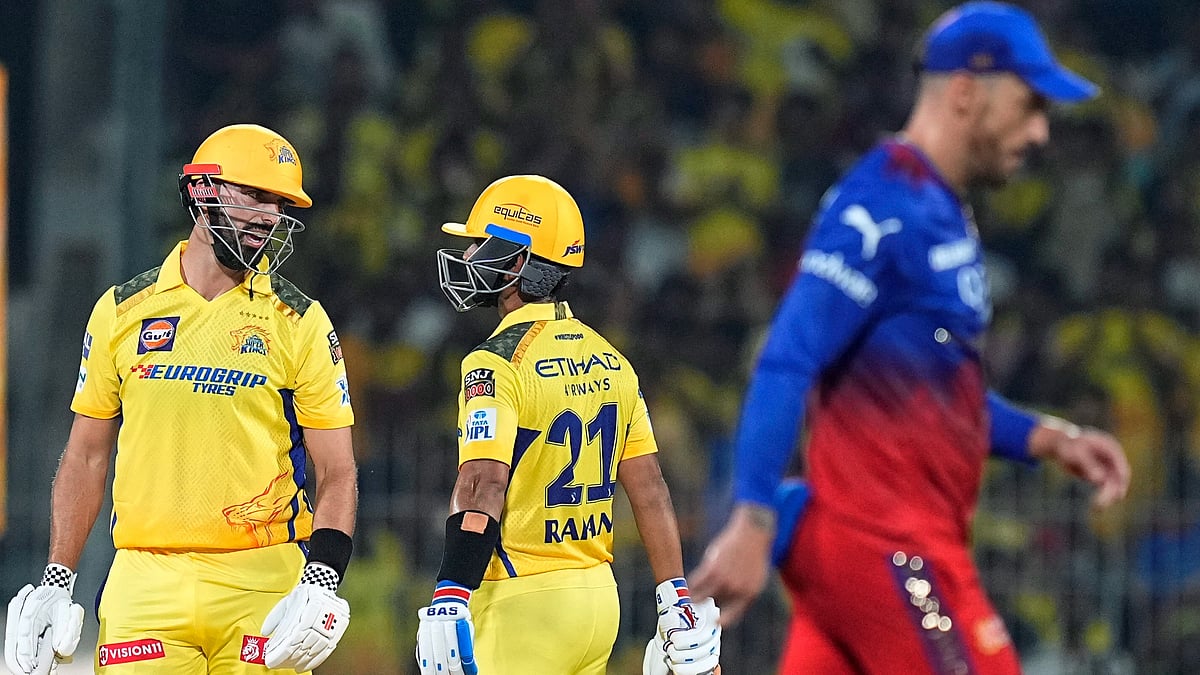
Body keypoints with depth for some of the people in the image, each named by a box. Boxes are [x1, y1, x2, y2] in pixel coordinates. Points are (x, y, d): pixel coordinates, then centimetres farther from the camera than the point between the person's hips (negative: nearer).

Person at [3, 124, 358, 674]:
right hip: (145, 582, 1)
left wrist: (322, 582, -12)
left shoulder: (300, 323, 4)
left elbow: (337, 473, 3)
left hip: (260, 584, -1)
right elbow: (86, 455, 14)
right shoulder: (123, 311, 9)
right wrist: (56, 582, 8)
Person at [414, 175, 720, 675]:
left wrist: (448, 602, -28)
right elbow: (649, 491, 11)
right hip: (598, 596, 8)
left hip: (526, 604, -8)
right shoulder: (608, 360, 11)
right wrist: (677, 599, 13)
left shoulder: (499, 363, -12)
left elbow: (483, 488, -23)